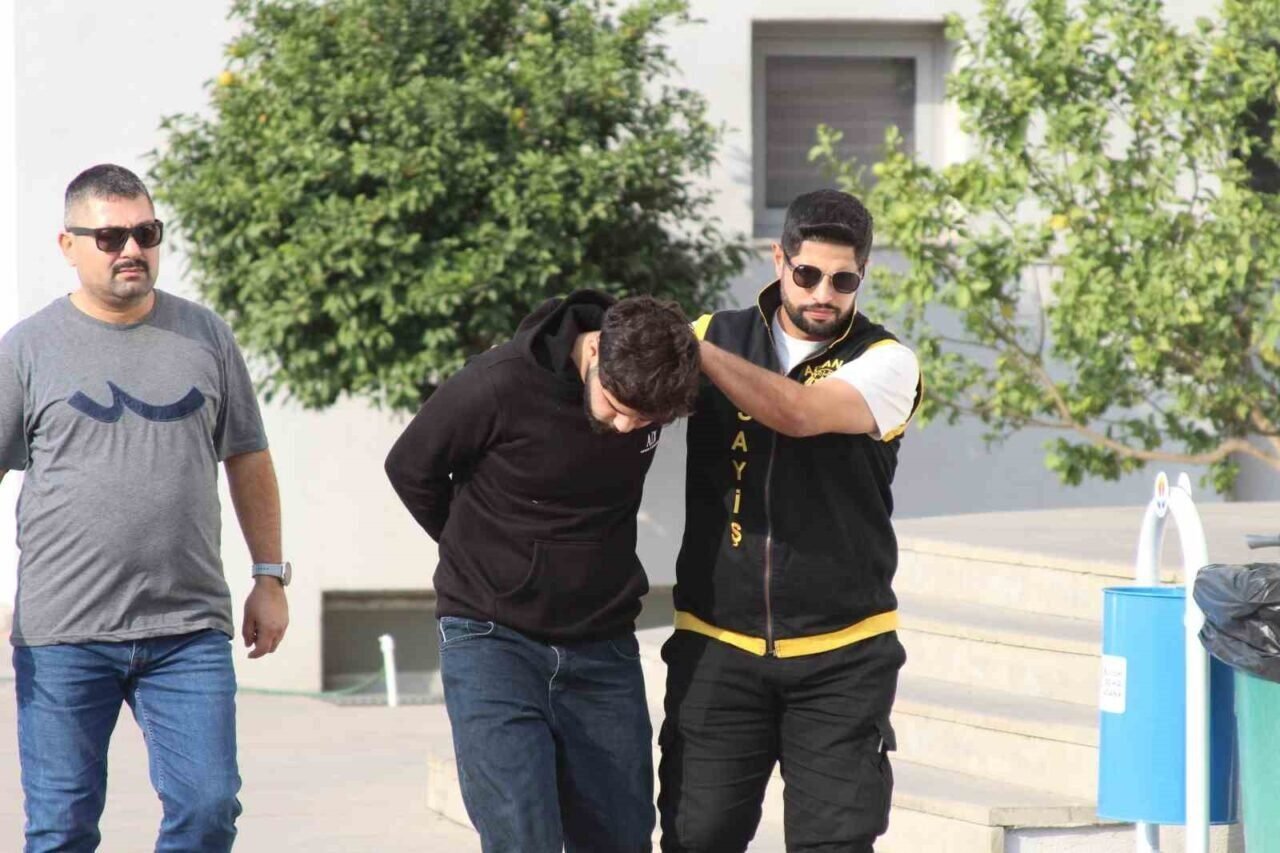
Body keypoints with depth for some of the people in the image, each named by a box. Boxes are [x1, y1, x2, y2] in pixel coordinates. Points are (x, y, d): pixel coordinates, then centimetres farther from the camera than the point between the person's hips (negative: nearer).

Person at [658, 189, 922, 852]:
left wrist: (692, 347, -22)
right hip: (718, 646, 2)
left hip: (840, 656, -2)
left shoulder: (886, 364, -2)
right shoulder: (719, 337, 8)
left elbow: (799, 413, -20)